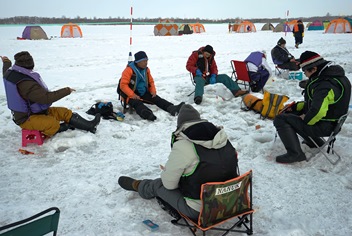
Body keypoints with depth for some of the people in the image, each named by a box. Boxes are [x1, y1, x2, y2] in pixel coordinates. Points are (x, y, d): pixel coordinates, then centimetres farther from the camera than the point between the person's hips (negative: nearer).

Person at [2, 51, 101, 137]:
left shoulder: (10, 72, -1)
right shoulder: (26, 84, -33)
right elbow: (47, 97, -34)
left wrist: (6, 63, 49)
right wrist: (66, 90, -22)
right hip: (27, 118, -10)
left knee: (64, 112, 1)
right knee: (53, 124, -36)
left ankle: (89, 125, -2)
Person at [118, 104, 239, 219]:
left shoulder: (182, 147, -22)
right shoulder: (224, 138, -3)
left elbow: (169, 183, -11)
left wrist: (166, 172, 13)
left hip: (197, 211, -6)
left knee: (158, 184, 18)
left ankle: (137, 186, 48)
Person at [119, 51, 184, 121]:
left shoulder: (146, 69, 7)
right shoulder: (129, 70, -14)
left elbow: (151, 81, 19)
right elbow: (123, 85, -17)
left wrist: (153, 91, -1)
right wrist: (133, 95, -28)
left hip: (144, 93, 7)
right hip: (131, 95, -7)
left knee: (157, 99, -14)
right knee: (137, 103, -37)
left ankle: (172, 108, -31)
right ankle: (147, 114, -66)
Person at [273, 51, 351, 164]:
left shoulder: (325, 85, -28)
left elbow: (317, 111, -37)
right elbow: (314, 102, 16)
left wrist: (306, 119, -16)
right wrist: (295, 106, 9)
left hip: (323, 126, -10)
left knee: (280, 119, -13)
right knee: (289, 113, 23)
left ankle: (295, 153, -13)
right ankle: (314, 141, 26)